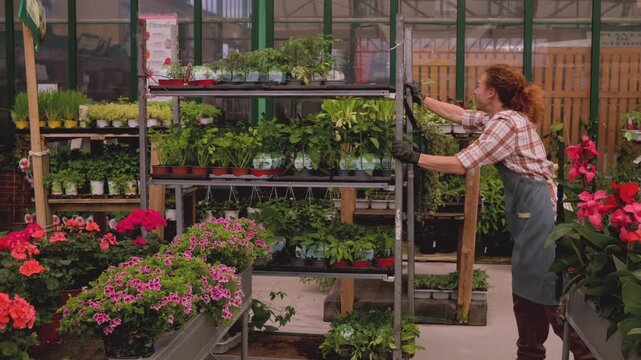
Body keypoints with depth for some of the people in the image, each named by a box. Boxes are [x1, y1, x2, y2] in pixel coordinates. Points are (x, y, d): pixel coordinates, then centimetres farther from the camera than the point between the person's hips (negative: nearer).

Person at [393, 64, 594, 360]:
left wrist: (414, 157, -13)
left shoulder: (506, 123, -17)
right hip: (530, 212, 10)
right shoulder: (502, 117, 13)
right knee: (528, 293, 15)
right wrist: (421, 99, 27)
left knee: (552, 296, -4)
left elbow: (462, 164, -20)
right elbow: (459, 115, 25)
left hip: (538, 212, -10)